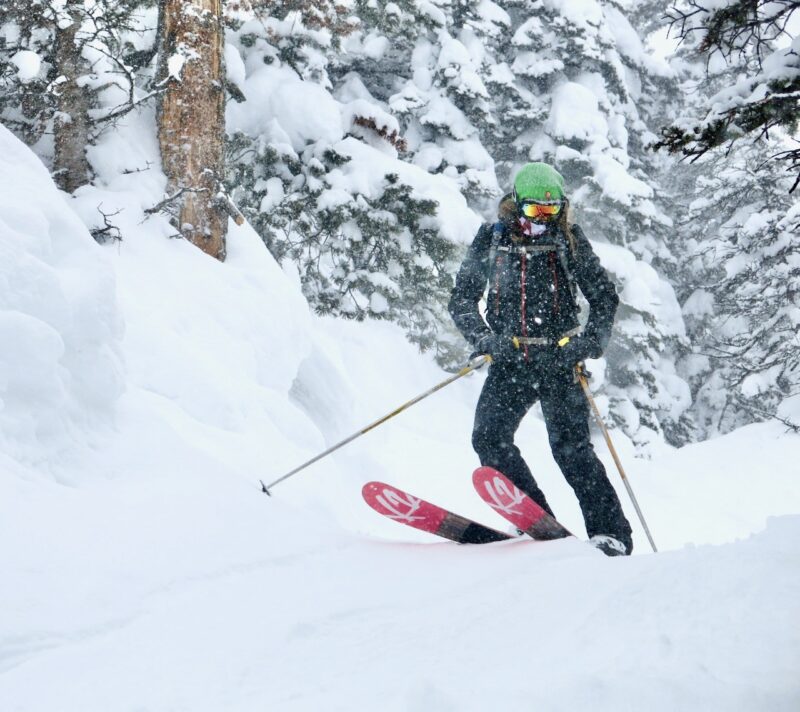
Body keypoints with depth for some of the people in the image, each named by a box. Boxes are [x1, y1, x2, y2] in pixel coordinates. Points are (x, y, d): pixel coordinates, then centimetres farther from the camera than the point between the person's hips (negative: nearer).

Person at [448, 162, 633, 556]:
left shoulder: (569, 242, 5)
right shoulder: (491, 240, 7)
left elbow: (604, 298, 10)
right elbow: (461, 299, 8)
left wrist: (590, 341, -8)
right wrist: (483, 338, -10)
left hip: (559, 361, -3)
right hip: (510, 361, 3)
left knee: (570, 447, -13)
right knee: (488, 437, -14)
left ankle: (611, 534, -11)